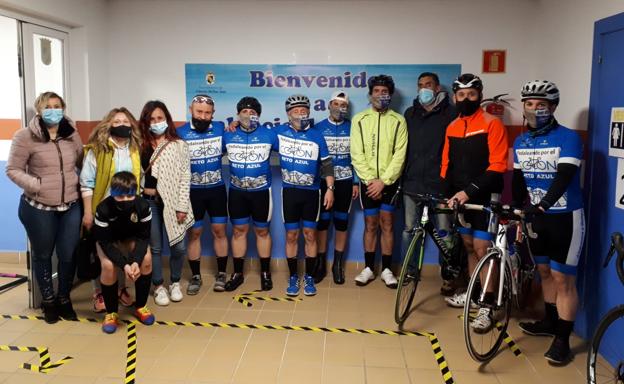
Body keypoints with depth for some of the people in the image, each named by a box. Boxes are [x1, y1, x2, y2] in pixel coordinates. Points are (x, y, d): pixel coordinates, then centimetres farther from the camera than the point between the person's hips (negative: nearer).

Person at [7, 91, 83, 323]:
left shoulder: (72, 135, 3)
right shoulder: (25, 136, -9)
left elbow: (83, 164, 14)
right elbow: (13, 170, -7)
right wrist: (36, 185, -19)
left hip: (71, 207, 3)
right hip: (38, 209, -3)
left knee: (68, 255, 8)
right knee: (43, 255, 13)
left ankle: (64, 299, 30)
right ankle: (48, 300, 32)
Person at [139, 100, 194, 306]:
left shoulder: (179, 145, 1)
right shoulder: (141, 145, 4)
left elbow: (185, 176, -2)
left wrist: (182, 206, -8)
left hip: (172, 201, 0)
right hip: (149, 202, 1)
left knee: (178, 246, 3)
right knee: (155, 247, 8)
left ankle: (175, 283, 26)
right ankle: (159, 287, 24)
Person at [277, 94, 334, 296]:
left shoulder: (316, 136, -4)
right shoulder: (280, 132, -2)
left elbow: (326, 164, 1)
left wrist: (330, 188, -6)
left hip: (312, 192, 0)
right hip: (290, 191, 1)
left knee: (310, 235, 5)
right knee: (291, 236, 5)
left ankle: (309, 277, 17)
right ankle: (293, 277, 18)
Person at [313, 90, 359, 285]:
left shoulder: (352, 128, 2)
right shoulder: (318, 128, 0)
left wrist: (356, 182, 0)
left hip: (345, 182, 1)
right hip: (322, 181, 0)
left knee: (341, 222, 7)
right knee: (322, 222, 4)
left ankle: (338, 264, 18)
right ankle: (321, 264, 15)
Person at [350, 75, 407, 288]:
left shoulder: (398, 120, 0)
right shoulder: (359, 120, 2)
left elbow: (399, 155, -6)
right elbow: (357, 154, -4)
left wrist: (383, 181, -13)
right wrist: (370, 179, -12)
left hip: (389, 181, 0)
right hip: (368, 182, 1)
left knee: (387, 224, 5)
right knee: (370, 225, 8)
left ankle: (387, 269, 16)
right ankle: (369, 268, 19)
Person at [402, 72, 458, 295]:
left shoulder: (450, 113, -1)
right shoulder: (410, 113, 12)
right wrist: (400, 177, 9)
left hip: (439, 183, -4)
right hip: (412, 182, 4)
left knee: (444, 232, 1)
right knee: (409, 230, 11)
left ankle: (447, 277, 14)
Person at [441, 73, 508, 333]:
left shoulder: (491, 124, -9)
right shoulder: (452, 128, 10)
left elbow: (497, 166, -15)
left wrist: (469, 190, -22)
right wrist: (446, 194, 4)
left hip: (484, 197, -6)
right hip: (460, 197, 6)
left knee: (482, 248, -6)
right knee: (469, 246, 15)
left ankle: (486, 306, 1)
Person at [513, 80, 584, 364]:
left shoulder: (568, 138, -13)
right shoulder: (520, 141, 6)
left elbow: (563, 177, -25)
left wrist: (541, 205, -38)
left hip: (565, 218, -6)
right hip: (536, 216, 6)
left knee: (563, 279, -3)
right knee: (545, 271, 17)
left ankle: (563, 339, 6)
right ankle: (550, 322, 34)